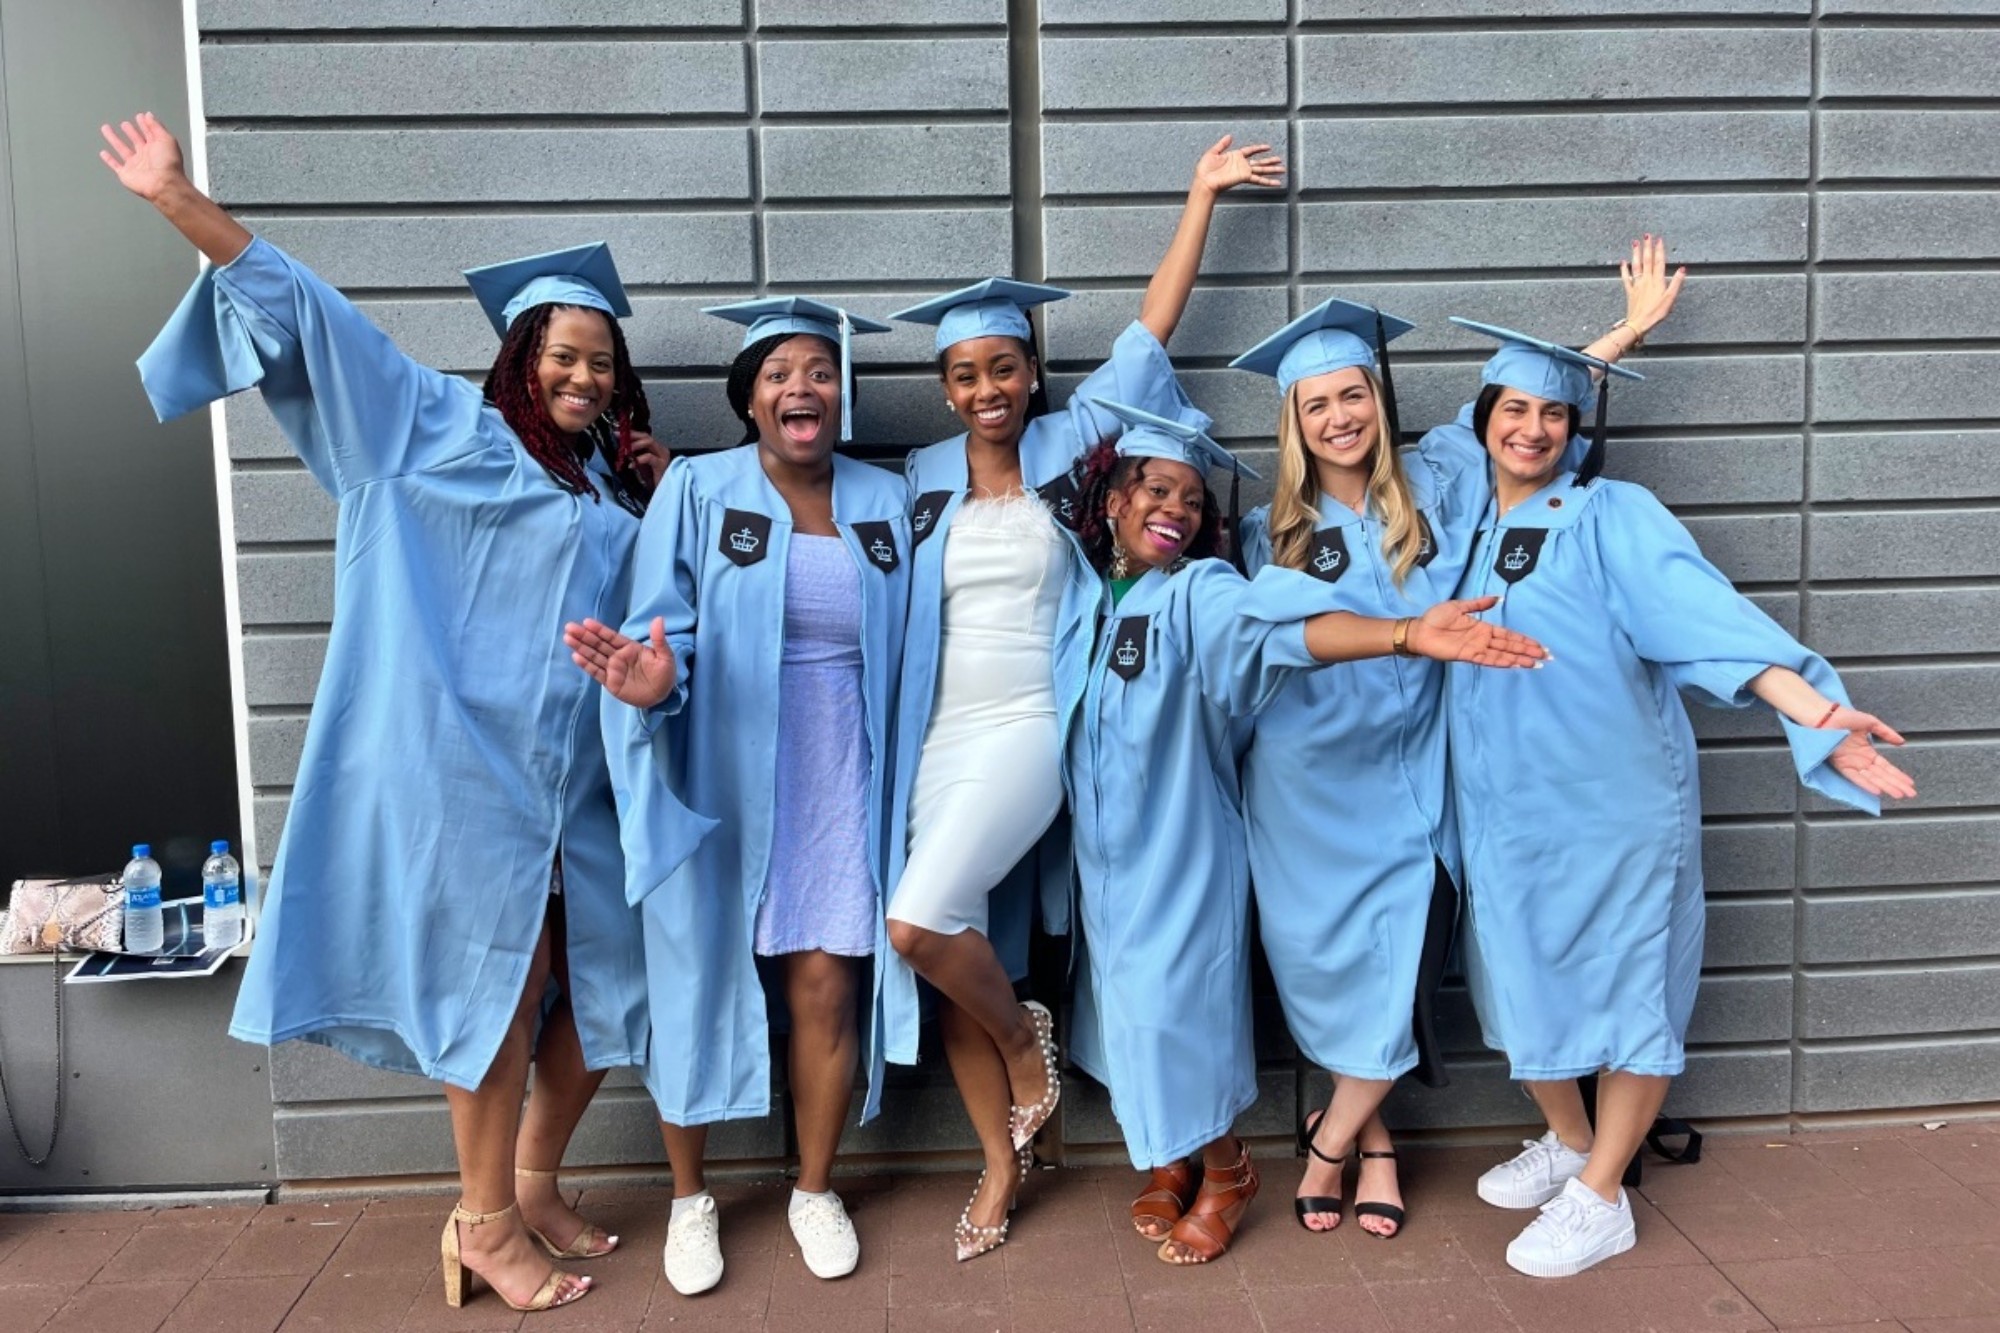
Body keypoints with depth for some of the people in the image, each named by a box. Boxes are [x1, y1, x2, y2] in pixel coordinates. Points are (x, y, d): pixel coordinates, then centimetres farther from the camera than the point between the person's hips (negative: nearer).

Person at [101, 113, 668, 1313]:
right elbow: (310, 313, -2)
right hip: (472, 763, -6)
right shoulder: (450, 430, 2)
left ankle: (534, 1185, 27)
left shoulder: (618, 486, 16)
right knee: (503, 985, -1)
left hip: (580, 774, 6)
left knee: (604, 986, 8)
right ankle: (484, 1224, 16)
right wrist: (182, 202, -8)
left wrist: (664, 499, 8)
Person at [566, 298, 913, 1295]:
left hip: (838, 788, 2)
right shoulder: (697, 490, -4)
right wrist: (652, 680, -33)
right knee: (701, 982, 8)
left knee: (826, 988, 3)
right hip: (721, 783, -2)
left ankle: (815, 1190, 26)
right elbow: (665, 630, -10)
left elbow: (901, 654, 10)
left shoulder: (886, 502, 5)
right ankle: (689, 1198, 29)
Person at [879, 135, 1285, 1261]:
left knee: (919, 925, -21)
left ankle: (1026, 1040, 10)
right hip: (939, 741, 4)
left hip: (1028, 732, -4)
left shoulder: (1066, 444, 3)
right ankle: (1004, 1161, 23)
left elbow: (1154, 327, 5)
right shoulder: (924, 481, 9)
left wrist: (1203, 194, 9)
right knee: (949, 963, 4)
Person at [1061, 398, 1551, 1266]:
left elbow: (1283, 626, -33)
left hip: (1180, 845, -5)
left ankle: (1226, 1171, 24)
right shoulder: (1088, 592, 2)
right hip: (1105, 848, 5)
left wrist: (1406, 635, -48)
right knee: (1133, 1002, 13)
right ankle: (1167, 1159, 34)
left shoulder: (1199, 593, -13)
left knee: (1178, 1006, 0)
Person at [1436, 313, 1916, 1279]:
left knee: (1626, 985, 6)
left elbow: (1703, 610, -22)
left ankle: (1600, 1198, 21)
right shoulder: (1469, 521, 6)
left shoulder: (1615, 516, -9)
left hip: (1610, 801, -5)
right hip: (1503, 809, 5)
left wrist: (1817, 713, -33)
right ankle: (1568, 1143, 38)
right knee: (1525, 986, 13)